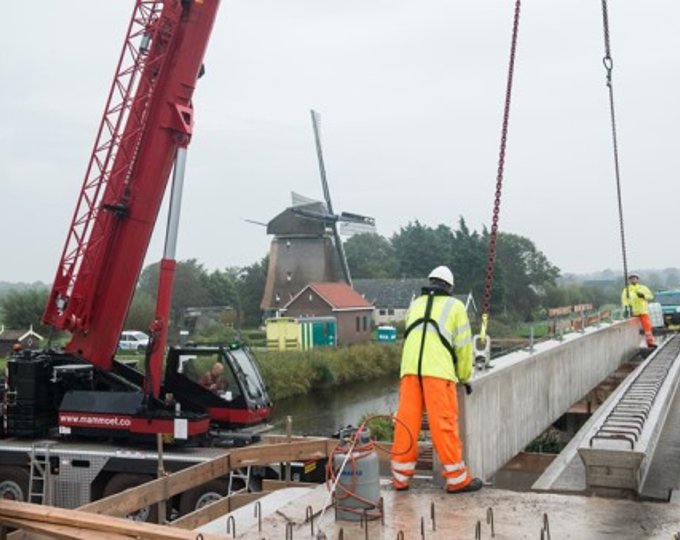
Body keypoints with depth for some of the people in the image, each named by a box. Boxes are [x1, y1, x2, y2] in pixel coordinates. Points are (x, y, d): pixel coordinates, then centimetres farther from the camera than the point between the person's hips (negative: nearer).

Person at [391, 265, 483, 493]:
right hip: (438, 371, -4)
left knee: (407, 422, 6)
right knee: (444, 423, 0)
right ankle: (457, 479, 7)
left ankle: (401, 477, 12)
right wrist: (464, 376, 25)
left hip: (410, 368, 4)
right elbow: (464, 345, 12)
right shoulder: (455, 306, 13)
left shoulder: (415, 304, 24)